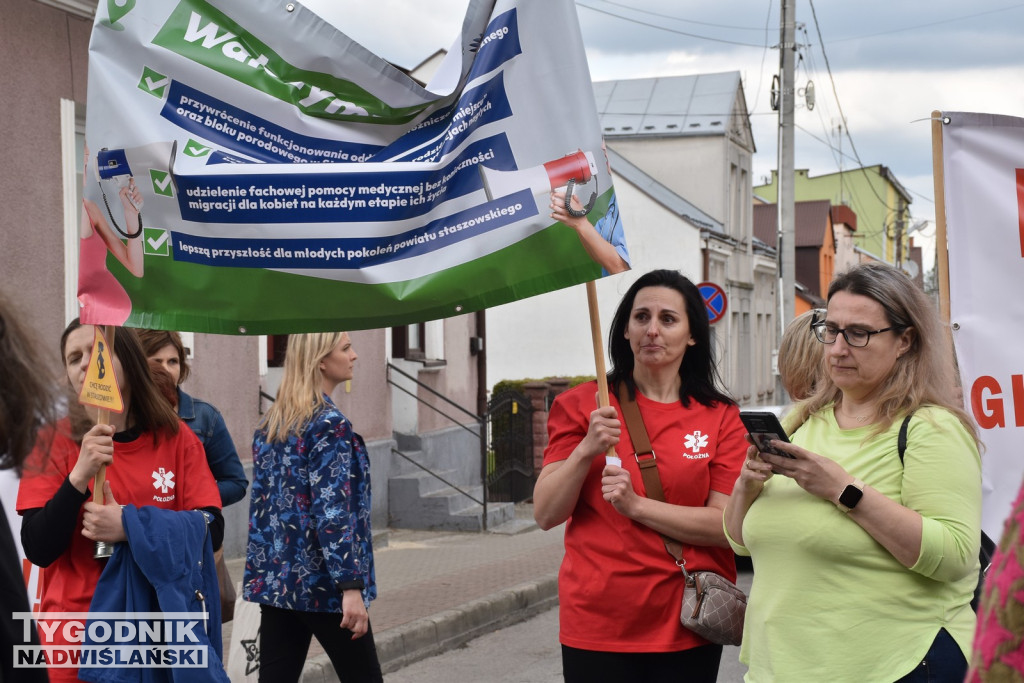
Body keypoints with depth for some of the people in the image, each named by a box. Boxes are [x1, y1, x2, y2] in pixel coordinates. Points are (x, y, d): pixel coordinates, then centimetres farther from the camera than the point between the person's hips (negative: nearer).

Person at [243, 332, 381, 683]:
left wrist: (262, 573, 19)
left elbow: (260, 502, 14)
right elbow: (332, 511, -19)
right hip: (320, 581, -7)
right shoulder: (329, 424, -13)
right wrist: (351, 585, -21)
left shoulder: (271, 423, 11)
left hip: (277, 577, 7)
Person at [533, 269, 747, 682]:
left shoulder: (721, 418, 3)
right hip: (596, 625, 0)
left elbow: (728, 527, -7)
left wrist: (637, 505, -17)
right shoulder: (580, 405, 3)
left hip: (689, 628, 1)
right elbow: (545, 515, -2)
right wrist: (586, 451, -17)